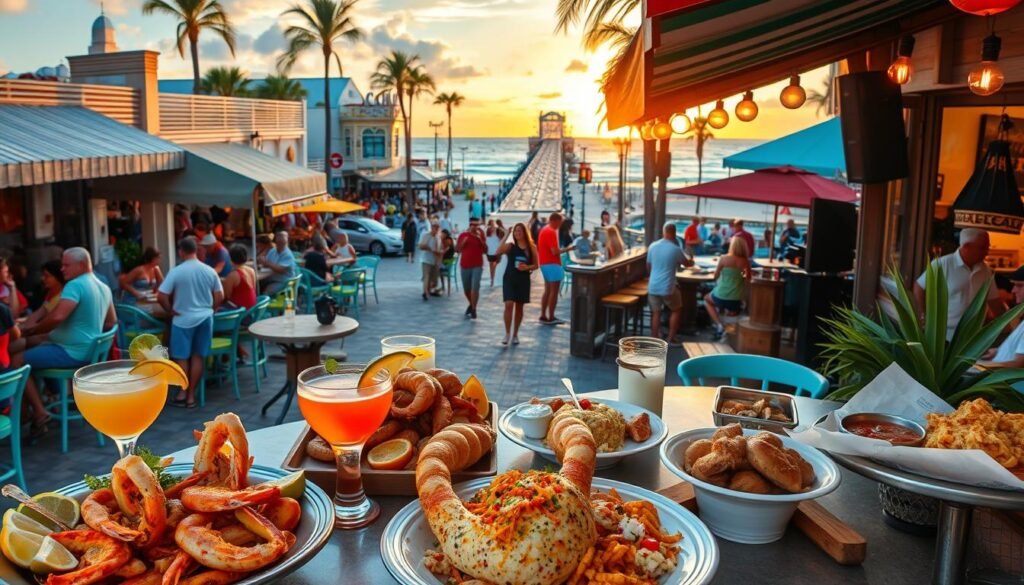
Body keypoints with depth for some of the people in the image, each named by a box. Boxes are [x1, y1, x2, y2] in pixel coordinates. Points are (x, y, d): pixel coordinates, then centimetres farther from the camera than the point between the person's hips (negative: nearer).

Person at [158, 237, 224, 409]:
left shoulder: (176, 272, -11)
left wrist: (171, 311, 1)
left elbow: (161, 296, -14)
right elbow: (220, 297, 3)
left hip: (183, 319, -3)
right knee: (198, 357, 9)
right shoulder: (210, 271, -1)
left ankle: (183, 394, 15)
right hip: (205, 318, 3)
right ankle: (191, 395, 13)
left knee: (182, 357, 10)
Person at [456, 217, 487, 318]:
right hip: (464, 266, 3)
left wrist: (481, 239, -16)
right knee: (466, 289, 12)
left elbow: (485, 251, -4)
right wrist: (463, 242, -11)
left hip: (477, 266, -2)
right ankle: (471, 304, 37)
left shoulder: (481, 235, 1)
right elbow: (457, 249, 5)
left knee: (475, 287, -15)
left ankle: (473, 309, -8)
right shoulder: (463, 235, 4)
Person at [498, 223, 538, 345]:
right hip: (509, 279, -2)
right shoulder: (510, 245, -3)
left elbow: (536, 265, 6)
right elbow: (498, 252, -22)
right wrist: (506, 235, -23)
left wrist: (527, 267, -14)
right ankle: (507, 333, -5)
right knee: (509, 304, -15)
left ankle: (515, 334, 22)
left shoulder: (531, 248, 2)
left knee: (519, 307, 9)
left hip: (523, 280, 2)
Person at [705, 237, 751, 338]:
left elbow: (716, 276, 1)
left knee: (707, 299, 29)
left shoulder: (724, 258, -12)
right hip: (736, 299, 4)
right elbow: (748, 278, 7)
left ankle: (718, 324, 14)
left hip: (721, 296, -3)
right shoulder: (745, 261, -5)